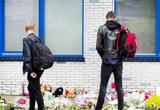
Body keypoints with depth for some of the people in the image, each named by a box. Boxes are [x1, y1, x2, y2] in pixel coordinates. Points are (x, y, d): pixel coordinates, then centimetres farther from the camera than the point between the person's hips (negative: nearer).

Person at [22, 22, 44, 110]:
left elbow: (27, 56, -18)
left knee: (36, 91, -2)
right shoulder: (38, 39, 6)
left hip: (33, 69, -7)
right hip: (40, 68, 7)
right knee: (31, 88, 22)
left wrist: (30, 71, -17)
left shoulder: (26, 40, -13)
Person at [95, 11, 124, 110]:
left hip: (107, 61, -2)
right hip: (118, 61, 2)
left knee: (103, 86, 3)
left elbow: (98, 46, -6)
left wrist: (103, 55, 9)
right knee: (119, 86, 8)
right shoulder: (121, 28, 1)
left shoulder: (102, 29, -5)